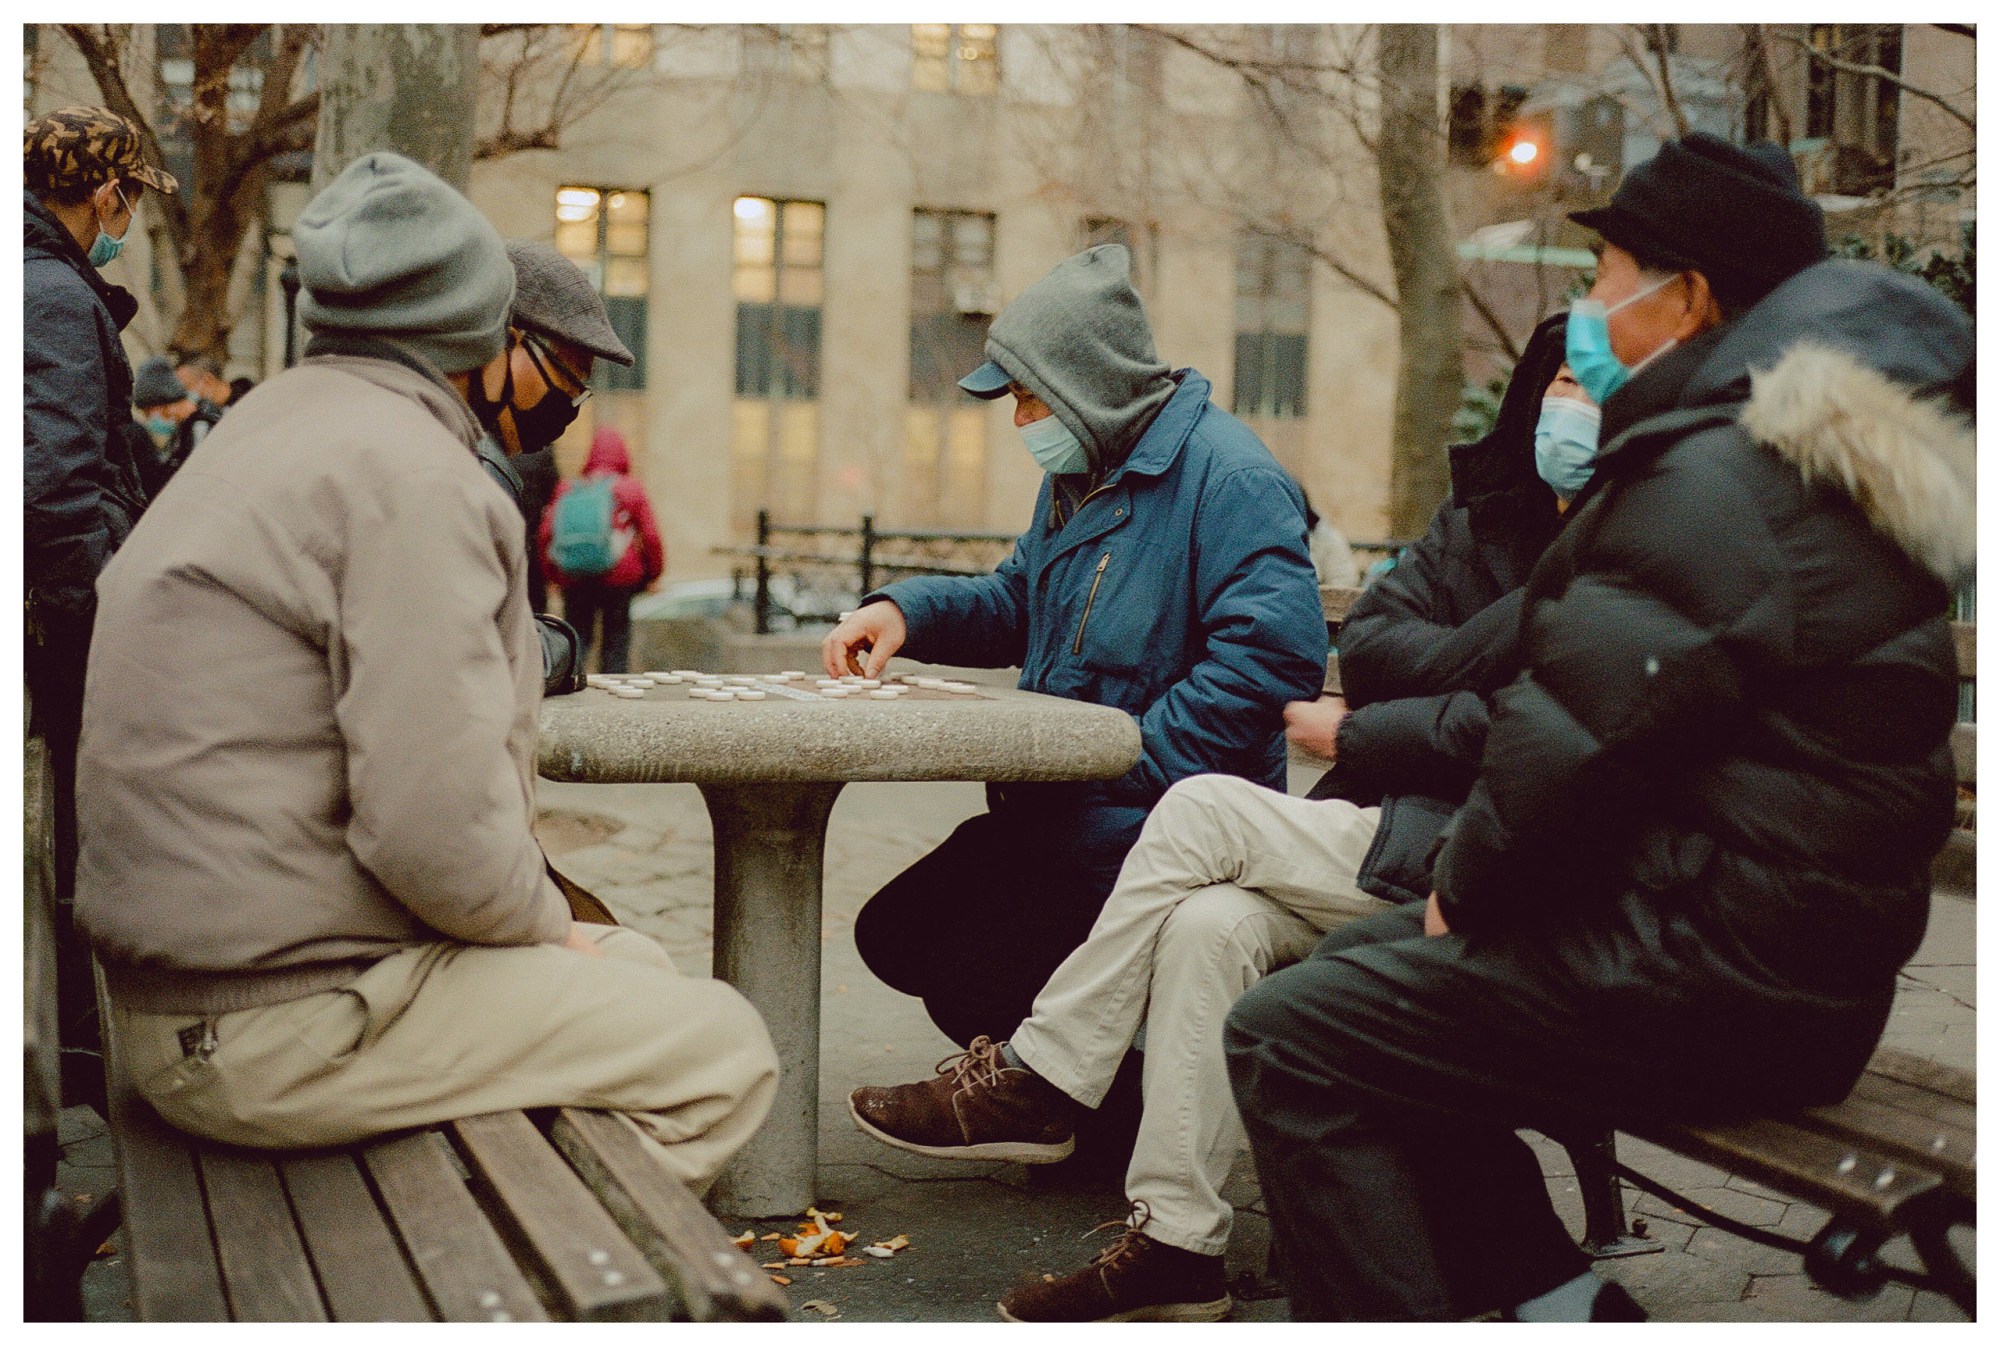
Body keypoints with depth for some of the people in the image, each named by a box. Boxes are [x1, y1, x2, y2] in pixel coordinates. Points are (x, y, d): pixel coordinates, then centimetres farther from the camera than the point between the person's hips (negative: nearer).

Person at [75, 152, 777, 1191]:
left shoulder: (278, 422, 15)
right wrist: (548, 926, -7)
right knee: (724, 1049, -7)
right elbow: (435, 825, -24)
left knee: (637, 967, 18)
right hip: (281, 1021, -11)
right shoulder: (407, 469, -18)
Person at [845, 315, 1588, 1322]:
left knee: (1202, 811, -17)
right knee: (1212, 924, -20)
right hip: (1405, 827, 6)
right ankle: (1174, 1247, -17)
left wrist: (1354, 737, -7)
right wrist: (1492, 653, -12)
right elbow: (1367, 643, 6)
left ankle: (1034, 1080, -5)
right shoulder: (1485, 514, 15)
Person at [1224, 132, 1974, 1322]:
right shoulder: (1824, 468, 15)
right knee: (1364, 967, 19)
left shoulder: (1706, 480, -19)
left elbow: (1581, 744, -21)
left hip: (1716, 985, -11)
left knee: (1286, 1042, -9)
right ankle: (1555, 1300, 17)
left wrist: (1465, 886, -4)